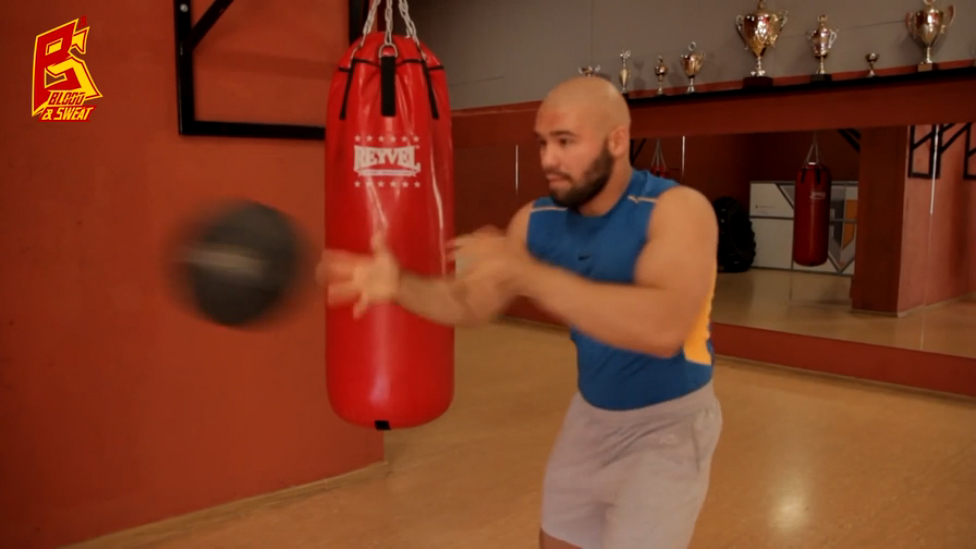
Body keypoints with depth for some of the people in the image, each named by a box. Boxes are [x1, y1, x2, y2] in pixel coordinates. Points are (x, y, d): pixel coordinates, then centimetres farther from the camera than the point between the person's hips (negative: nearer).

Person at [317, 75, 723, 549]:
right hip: (591, 413, 6)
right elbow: (471, 303, -3)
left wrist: (523, 271, -41)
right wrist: (399, 285, -24)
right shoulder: (536, 220, -7)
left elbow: (662, 329, -41)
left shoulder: (677, 208, -25)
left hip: (668, 422, -5)